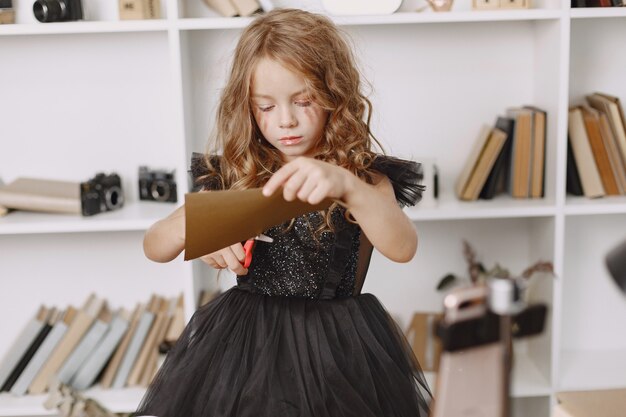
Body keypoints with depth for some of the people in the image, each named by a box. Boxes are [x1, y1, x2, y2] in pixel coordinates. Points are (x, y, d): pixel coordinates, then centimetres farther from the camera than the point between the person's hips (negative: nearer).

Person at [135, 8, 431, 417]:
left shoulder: (362, 173, -8)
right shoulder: (233, 173, 0)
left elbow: (403, 247, -27)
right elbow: (153, 247, 2)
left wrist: (347, 186, -45)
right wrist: (191, 225, -21)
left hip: (333, 342, -2)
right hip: (243, 337, 3)